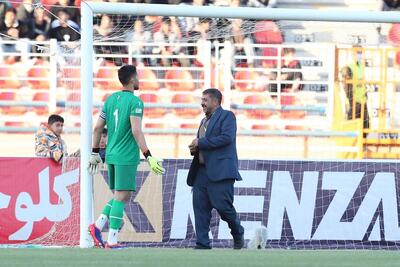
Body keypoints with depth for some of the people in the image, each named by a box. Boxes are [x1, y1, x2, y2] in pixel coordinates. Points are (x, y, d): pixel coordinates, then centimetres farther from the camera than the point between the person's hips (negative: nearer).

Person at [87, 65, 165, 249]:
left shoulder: (111, 99, 11)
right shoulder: (135, 102, -10)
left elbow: (97, 128, 13)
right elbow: (136, 131, -19)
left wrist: (95, 154, 21)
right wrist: (148, 157, -20)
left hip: (111, 156, 7)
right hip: (126, 157, -7)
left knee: (119, 196, 18)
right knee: (121, 197, -5)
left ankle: (98, 225, 5)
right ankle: (112, 241, -7)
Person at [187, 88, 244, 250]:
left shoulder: (227, 116, -1)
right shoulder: (204, 121, 25)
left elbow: (226, 138, -17)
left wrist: (200, 143, -13)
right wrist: (195, 149, 8)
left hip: (220, 171, -8)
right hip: (201, 172, 8)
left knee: (223, 206, -10)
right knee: (200, 207, -1)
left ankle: (238, 235, 15)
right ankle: (202, 244, 0)